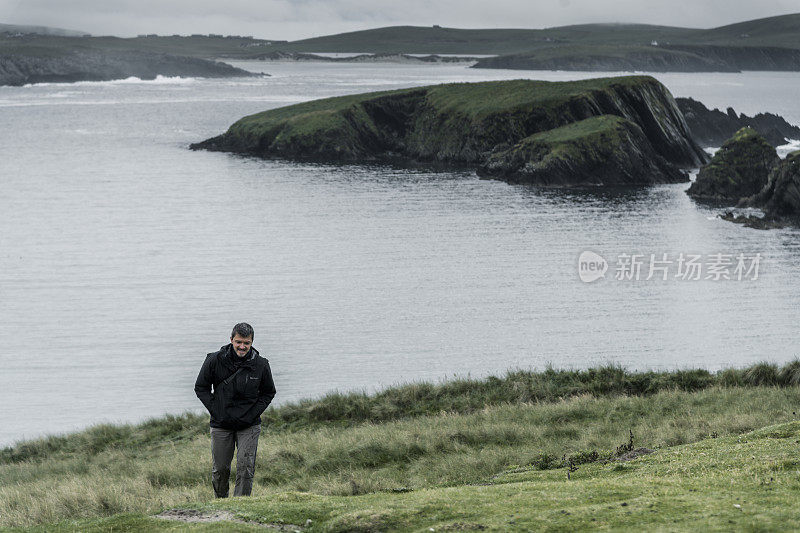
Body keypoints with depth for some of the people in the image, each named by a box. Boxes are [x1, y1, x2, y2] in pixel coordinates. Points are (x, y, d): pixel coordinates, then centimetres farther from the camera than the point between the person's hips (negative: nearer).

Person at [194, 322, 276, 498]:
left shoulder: (261, 365, -5)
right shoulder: (215, 360, -8)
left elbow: (269, 392, 10)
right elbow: (201, 387, 4)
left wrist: (254, 413, -3)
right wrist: (215, 410, -7)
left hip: (249, 425, 0)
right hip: (221, 424, 0)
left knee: (245, 468, -10)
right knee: (220, 469, 5)